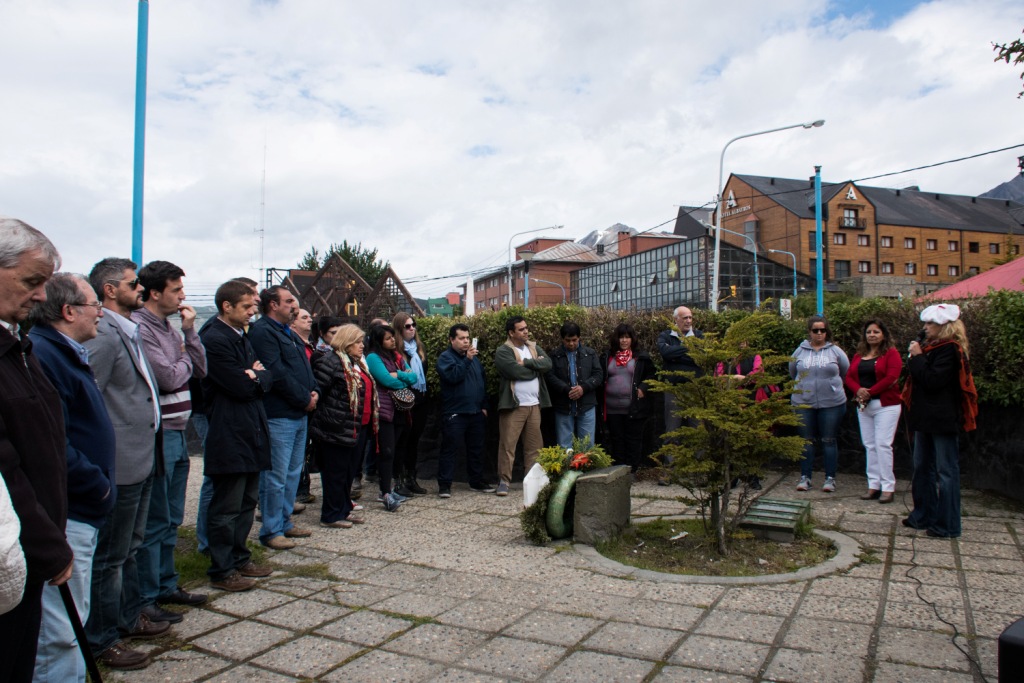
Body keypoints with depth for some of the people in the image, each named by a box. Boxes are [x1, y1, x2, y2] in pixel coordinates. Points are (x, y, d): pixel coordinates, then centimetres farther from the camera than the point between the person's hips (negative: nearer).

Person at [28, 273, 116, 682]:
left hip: (79, 510, 11)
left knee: (63, 628, 21)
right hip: (64, 516, -11)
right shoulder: (42, 356, -18)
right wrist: (97, 486, -15)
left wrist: (99, 485, 13)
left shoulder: (66, 354, 16)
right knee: (61, 633, -1)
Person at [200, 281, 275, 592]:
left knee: (247, 501, 17)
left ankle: (239, 559, 29)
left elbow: (267, 379, 12)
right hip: (229, 436, -9)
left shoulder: (241, 337, 16)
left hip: (250, 433, 9)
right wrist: (256, 376, -1)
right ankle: (222, 571, 12)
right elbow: (241, 387, -20)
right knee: (227, 507, 0)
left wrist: (256, 376, -9)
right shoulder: (214, 339, -14)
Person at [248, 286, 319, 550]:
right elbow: (277, 373, -20)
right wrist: (304, 399, -13)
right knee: (276, 477, -3)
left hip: (299, 414, 10)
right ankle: (271, 531, 8)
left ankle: (285, 522, 27)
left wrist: (314, 391, 2)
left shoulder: (289, 333, 20)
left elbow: (304, 367, 21)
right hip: (278, 416, -10)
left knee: (293, 473, 16)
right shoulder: (262, 332, -12)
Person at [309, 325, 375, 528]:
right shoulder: (331, 362, -13)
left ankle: (345, 509, 29)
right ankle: (331, 516, 11)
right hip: (339, 427, -9)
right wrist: (325, 415, -14)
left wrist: (371, 420, 20)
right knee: (336, 472, 0)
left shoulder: (358, 362, 17)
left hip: (359, 427, 9)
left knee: (351, 470, 17)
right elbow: (317, 390, -17)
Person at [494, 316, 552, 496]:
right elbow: (517, 372, -20)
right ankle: (504, 481, 2)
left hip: (534, 405, 6)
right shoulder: (503, 352, -7)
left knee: (534, 445, 10)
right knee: (508, 444, -5)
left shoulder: (534, 348, 14)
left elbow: (548, 363, -3)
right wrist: (536, 366, -4)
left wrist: (527, 362, -14)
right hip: (514, 405, -6)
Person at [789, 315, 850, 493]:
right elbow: (793, 372, 16)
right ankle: (805, 477, 15)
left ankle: (830, 478, 13)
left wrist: (832, 385, 15)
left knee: (829, 440, 5)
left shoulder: (835, 351, -1)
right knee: (807, 440, 8)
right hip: (803, 402, 1)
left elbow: (846, 372, 10)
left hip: (831, 403, -1)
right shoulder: (800, 351, 3)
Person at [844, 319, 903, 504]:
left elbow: (891, 378, -15)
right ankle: (873, 485, 12)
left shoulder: (891, 353, -3)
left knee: (882, 444, -9)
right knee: (869, 445, 7)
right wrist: (858, 390, -11)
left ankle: (888, 487, -2)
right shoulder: (859, 355, 15)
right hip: (863, 406, 6)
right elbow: (849, 377, 8)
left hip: (886, 405, -6)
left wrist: (870, 392, -16)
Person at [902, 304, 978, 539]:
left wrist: (917, 358, -14)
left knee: (946, 471, -3)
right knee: (922, 467, 15)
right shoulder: (932, 346, 14)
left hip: (942, 420, -10)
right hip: (926, 417, 10)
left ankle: (947, 525, 4)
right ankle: (923, 516, 25)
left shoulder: (949, 350, -13)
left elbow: (933, 380, -21)